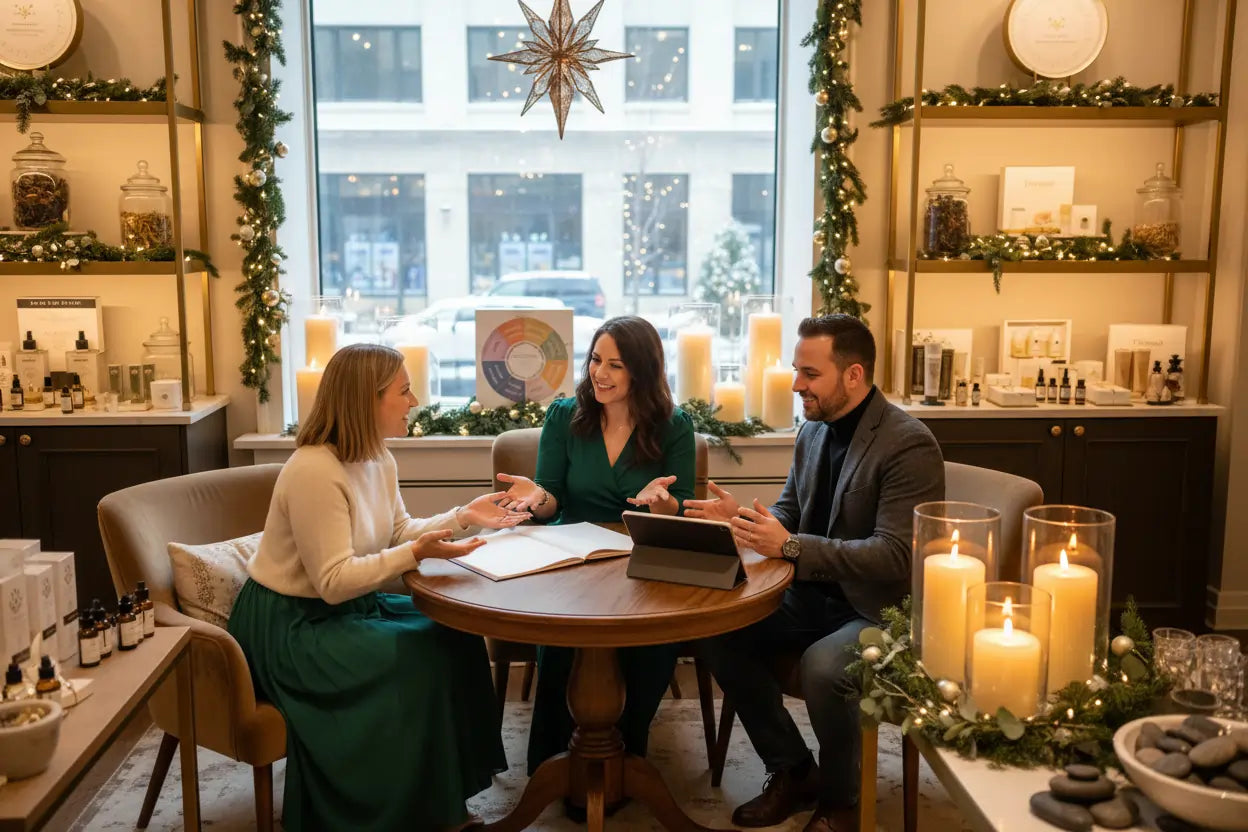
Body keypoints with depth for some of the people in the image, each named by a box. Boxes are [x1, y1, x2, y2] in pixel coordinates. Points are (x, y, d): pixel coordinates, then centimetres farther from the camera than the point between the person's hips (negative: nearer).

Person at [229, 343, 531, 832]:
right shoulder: (314, 471, -27)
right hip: (290, 626, -9)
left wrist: (464, 516, 1)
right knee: (423, 660, -21)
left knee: (455, 636, -5)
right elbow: (334, 582, -28)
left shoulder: (379, 460, 3)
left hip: (346, 606, 9)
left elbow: (399, 534, 13)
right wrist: (416, 554, -36)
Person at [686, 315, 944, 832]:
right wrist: (740, 518, -7)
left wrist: (791, 546, -30)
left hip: (880, 609, -8)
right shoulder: (813, 431, 6)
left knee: (822, 666, -34)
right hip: (811, 595, 8)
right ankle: (792, 771, 8)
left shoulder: (909, 445, -19)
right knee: (718, 631, -10)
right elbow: (789, 514, 15)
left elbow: (894, 557, -25)